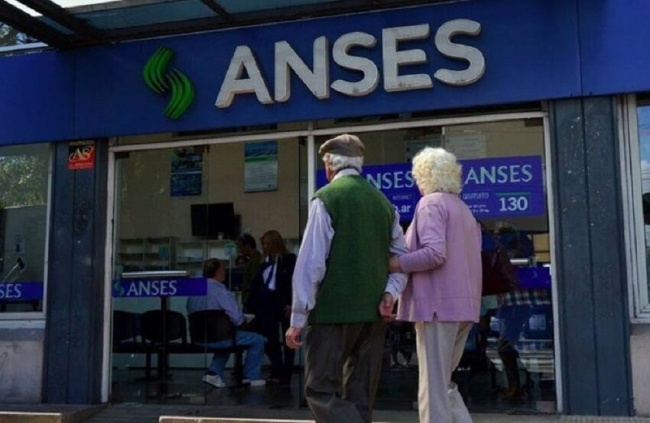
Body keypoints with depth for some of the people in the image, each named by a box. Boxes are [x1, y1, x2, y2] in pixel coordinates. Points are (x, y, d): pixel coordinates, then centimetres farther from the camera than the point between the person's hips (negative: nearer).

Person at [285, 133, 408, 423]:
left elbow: (311, 262, -12)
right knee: (359, 396, 13)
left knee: (320, 390, -1)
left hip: (334, 310, -6)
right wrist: (389, 294, 1)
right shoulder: (383, 201, 12)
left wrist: (298, 318, -9)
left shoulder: (326, 198, -7)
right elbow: (401, 257, 11)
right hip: (374, 312, 7)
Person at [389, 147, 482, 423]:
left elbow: (435, 253, -21)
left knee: (433, 385, -4)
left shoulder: (431, 203, -7)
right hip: (462, 305, 9)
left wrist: (393, 263, -11)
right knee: (443, 382, 16)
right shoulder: (464, 209, 20)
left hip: (439, 304, -9)